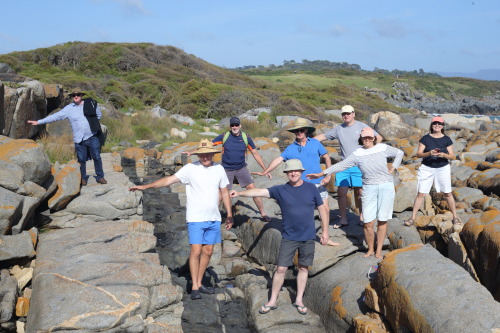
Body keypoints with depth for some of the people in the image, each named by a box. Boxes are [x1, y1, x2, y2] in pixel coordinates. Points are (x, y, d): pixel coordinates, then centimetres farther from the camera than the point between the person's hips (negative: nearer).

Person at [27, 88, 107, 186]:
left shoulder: (91, 103, 3)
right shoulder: (69, 108, 1)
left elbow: (99, 115, 17)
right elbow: (55, 116, -1)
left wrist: (92, 122, 2)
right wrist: (39, 122, -4)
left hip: (92, 137, 0)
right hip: (79, 139, 0)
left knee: (97, 157, 3)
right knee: (81, 160, 6)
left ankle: (100, 177, 16)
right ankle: (83, 178, 21)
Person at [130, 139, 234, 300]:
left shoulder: (219, 169, 5)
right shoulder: (191, 168, -7)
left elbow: (225, 192, 14)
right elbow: (169, 180, -12)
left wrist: (229, 215, 13)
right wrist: (146, 186, -20)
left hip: (214, 219, 4)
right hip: (196, 219, -4)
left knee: (208, 251, 9)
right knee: (196, 251, -6)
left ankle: (199, 283, 22)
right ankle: (194, 287, 5)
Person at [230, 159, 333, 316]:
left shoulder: (311, 188, -1)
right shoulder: (280, 190, -3)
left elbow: (322, 209, 6)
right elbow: (260, 192, -13)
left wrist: (325, 231, 4)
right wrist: (240, 193, -26)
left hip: (308, 237, 1)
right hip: (288, 237, -1)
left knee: (303, 268, 11)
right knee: (281, 268, 0)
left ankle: (299, 300, 25)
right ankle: (272, 301, 13)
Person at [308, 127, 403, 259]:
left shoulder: (383, 148, 3)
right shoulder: (357, 154, 3)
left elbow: (399, 153, 18)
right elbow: (341, 165, 1)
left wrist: (392, 168, 6)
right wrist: (321, 173, -3)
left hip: (386, 187, 0)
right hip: (369, 188, 0)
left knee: (382, 220, 3)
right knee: (368, 223, -4)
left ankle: (379, 250, 14)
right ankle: (370, 249, 16)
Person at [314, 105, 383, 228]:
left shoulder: (361, 126, 0)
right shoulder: (338, 129, 9)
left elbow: (379, 138, 3)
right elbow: (323, 136, 14)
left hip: (359, 165, -3)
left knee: (359, 192, -1)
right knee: (341, 192, 2)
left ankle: (362, 217, 13)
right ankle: (343, 219, 12)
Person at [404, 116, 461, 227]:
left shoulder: (446, 139, 1)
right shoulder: (425, 138, -1)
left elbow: (452, 156, 0)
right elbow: (418, 154, -6)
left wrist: (443, 155, -21)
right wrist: (429, 153, -25)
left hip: (443, 168, 1)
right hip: (427, 168, 0)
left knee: (448, 193, 6)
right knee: (420, 194, -1)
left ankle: (455, 217, 19)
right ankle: (412, 218, 4)